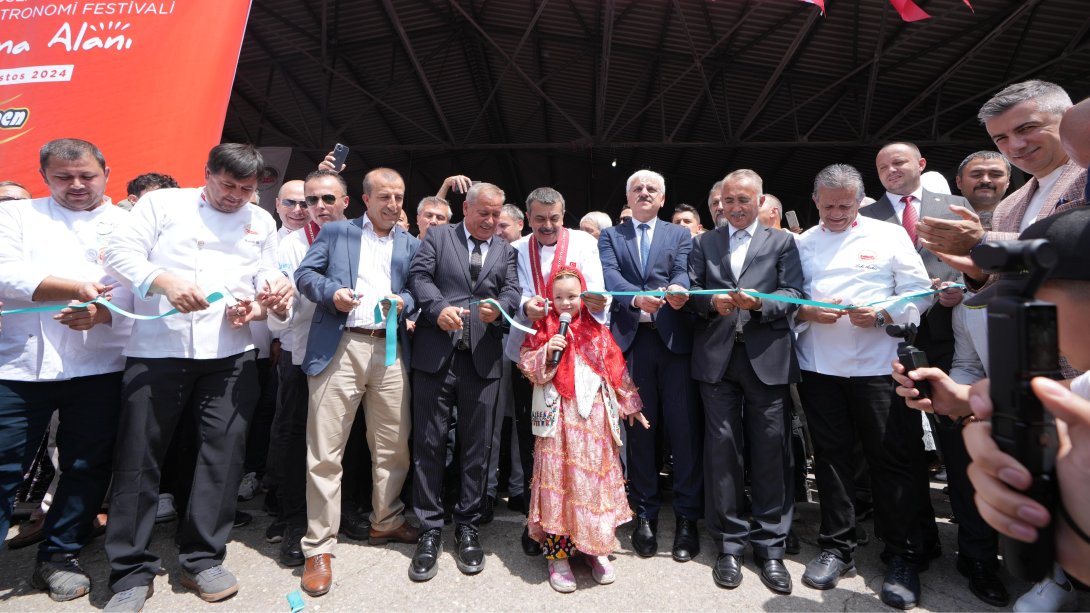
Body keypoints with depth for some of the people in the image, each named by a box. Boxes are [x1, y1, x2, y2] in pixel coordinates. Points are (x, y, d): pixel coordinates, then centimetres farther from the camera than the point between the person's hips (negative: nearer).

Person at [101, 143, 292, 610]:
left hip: (231, 353, 2)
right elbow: (120, 252, -2)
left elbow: (268, 282, 10)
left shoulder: (261, 222, 14)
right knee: (139, 456, 3)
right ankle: (131, 572, 18)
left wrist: (256, 308, -10)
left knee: (223, 452, 2)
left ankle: (203, 559, 18)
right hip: (156, 350, -1)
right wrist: (163, 279, -20)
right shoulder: (162, 203, 7)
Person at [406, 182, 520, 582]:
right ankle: (430, 531, 18)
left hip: (482, 358, 2)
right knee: (428, 444, 4)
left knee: (476, 447, 8)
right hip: (435, 354, -1)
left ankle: (468, 526, 24)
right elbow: (419, 275, -1)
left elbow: (513, 290, 4)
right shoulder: (437, 236, 11)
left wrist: (498, 305, -18)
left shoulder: (506, 251, 17)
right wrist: (439, 307, -19)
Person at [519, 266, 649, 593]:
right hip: (559, 417, -2)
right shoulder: (543, 329, 1)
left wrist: (630, 405, 15)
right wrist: (547, 352, -18)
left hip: (594, 416, 2)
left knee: (595, 476, 8)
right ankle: (558, 554, 14)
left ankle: (596, 548, 25)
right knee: (559, 477, 1)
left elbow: (617, 369, 11)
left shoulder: (597, 331, 6)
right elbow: (526, 366, -1)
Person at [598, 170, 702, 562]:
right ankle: (645, 515, 20)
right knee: (639, 430, 6)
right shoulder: (610, 236, 15)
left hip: (675, 338, 0)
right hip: (631, 339, 0)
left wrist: (677, 290, -26)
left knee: (684, 428, 0)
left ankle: (687, 518, 14)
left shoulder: (680, 235, 15)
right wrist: (636, 298, -24)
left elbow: (683, 274, -2)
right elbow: (610, 276, -3)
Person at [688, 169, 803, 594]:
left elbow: (793, 295, 0)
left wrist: (759, 303, -18)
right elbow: (691, 292, 6)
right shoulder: (704, 243, 15)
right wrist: (712, 302, -14)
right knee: (721, 447, 5)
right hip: (717, 356, 1)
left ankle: (770, 546, 20)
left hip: (767, 356, -1)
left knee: (770, 450, 5)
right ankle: (730, 542, 20)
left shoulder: (782, 242, 11)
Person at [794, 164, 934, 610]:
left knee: (892, 459, 3)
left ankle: (903, 558, 21)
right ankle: (837, 547, 25)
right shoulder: (802, 244, 10)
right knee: (831, 455, 10)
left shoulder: (890, 236, 5)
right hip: (818, 368, 2)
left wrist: (883, 312, -16)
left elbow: (920, 292, 1)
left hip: (878, 366, -2)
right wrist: (805, 312, -13)